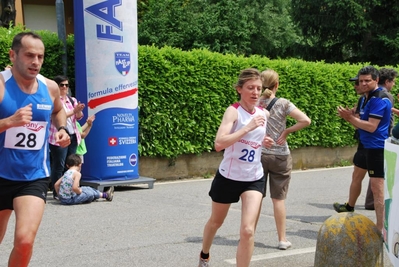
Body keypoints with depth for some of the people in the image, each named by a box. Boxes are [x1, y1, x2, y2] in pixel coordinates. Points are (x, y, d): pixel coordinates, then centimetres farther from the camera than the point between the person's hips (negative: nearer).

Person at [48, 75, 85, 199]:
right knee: (59, 166, -5)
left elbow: (79, 117, 9)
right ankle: (56, 193, 0)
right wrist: (74, 111, -20)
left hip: (73, 136, 6)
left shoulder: (72, 100, 14)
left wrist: (79, 110, -13)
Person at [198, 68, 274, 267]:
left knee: (248, 230, -13)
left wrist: (264, 142, -1)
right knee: (216, 222, 20)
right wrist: (248, 127, -34)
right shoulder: (233, 111, -17)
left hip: (254, 179, 3)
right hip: (228, 178, -3)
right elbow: (218, 144, -32)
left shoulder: (264, 114, 1)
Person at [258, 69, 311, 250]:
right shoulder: (283, 104, -7)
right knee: (278, 198, 6)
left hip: (257, 154, 1)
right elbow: (305, 121, -15)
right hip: (279, 157, -1)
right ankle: (282, 239, 11)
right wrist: (286, 131, -7)